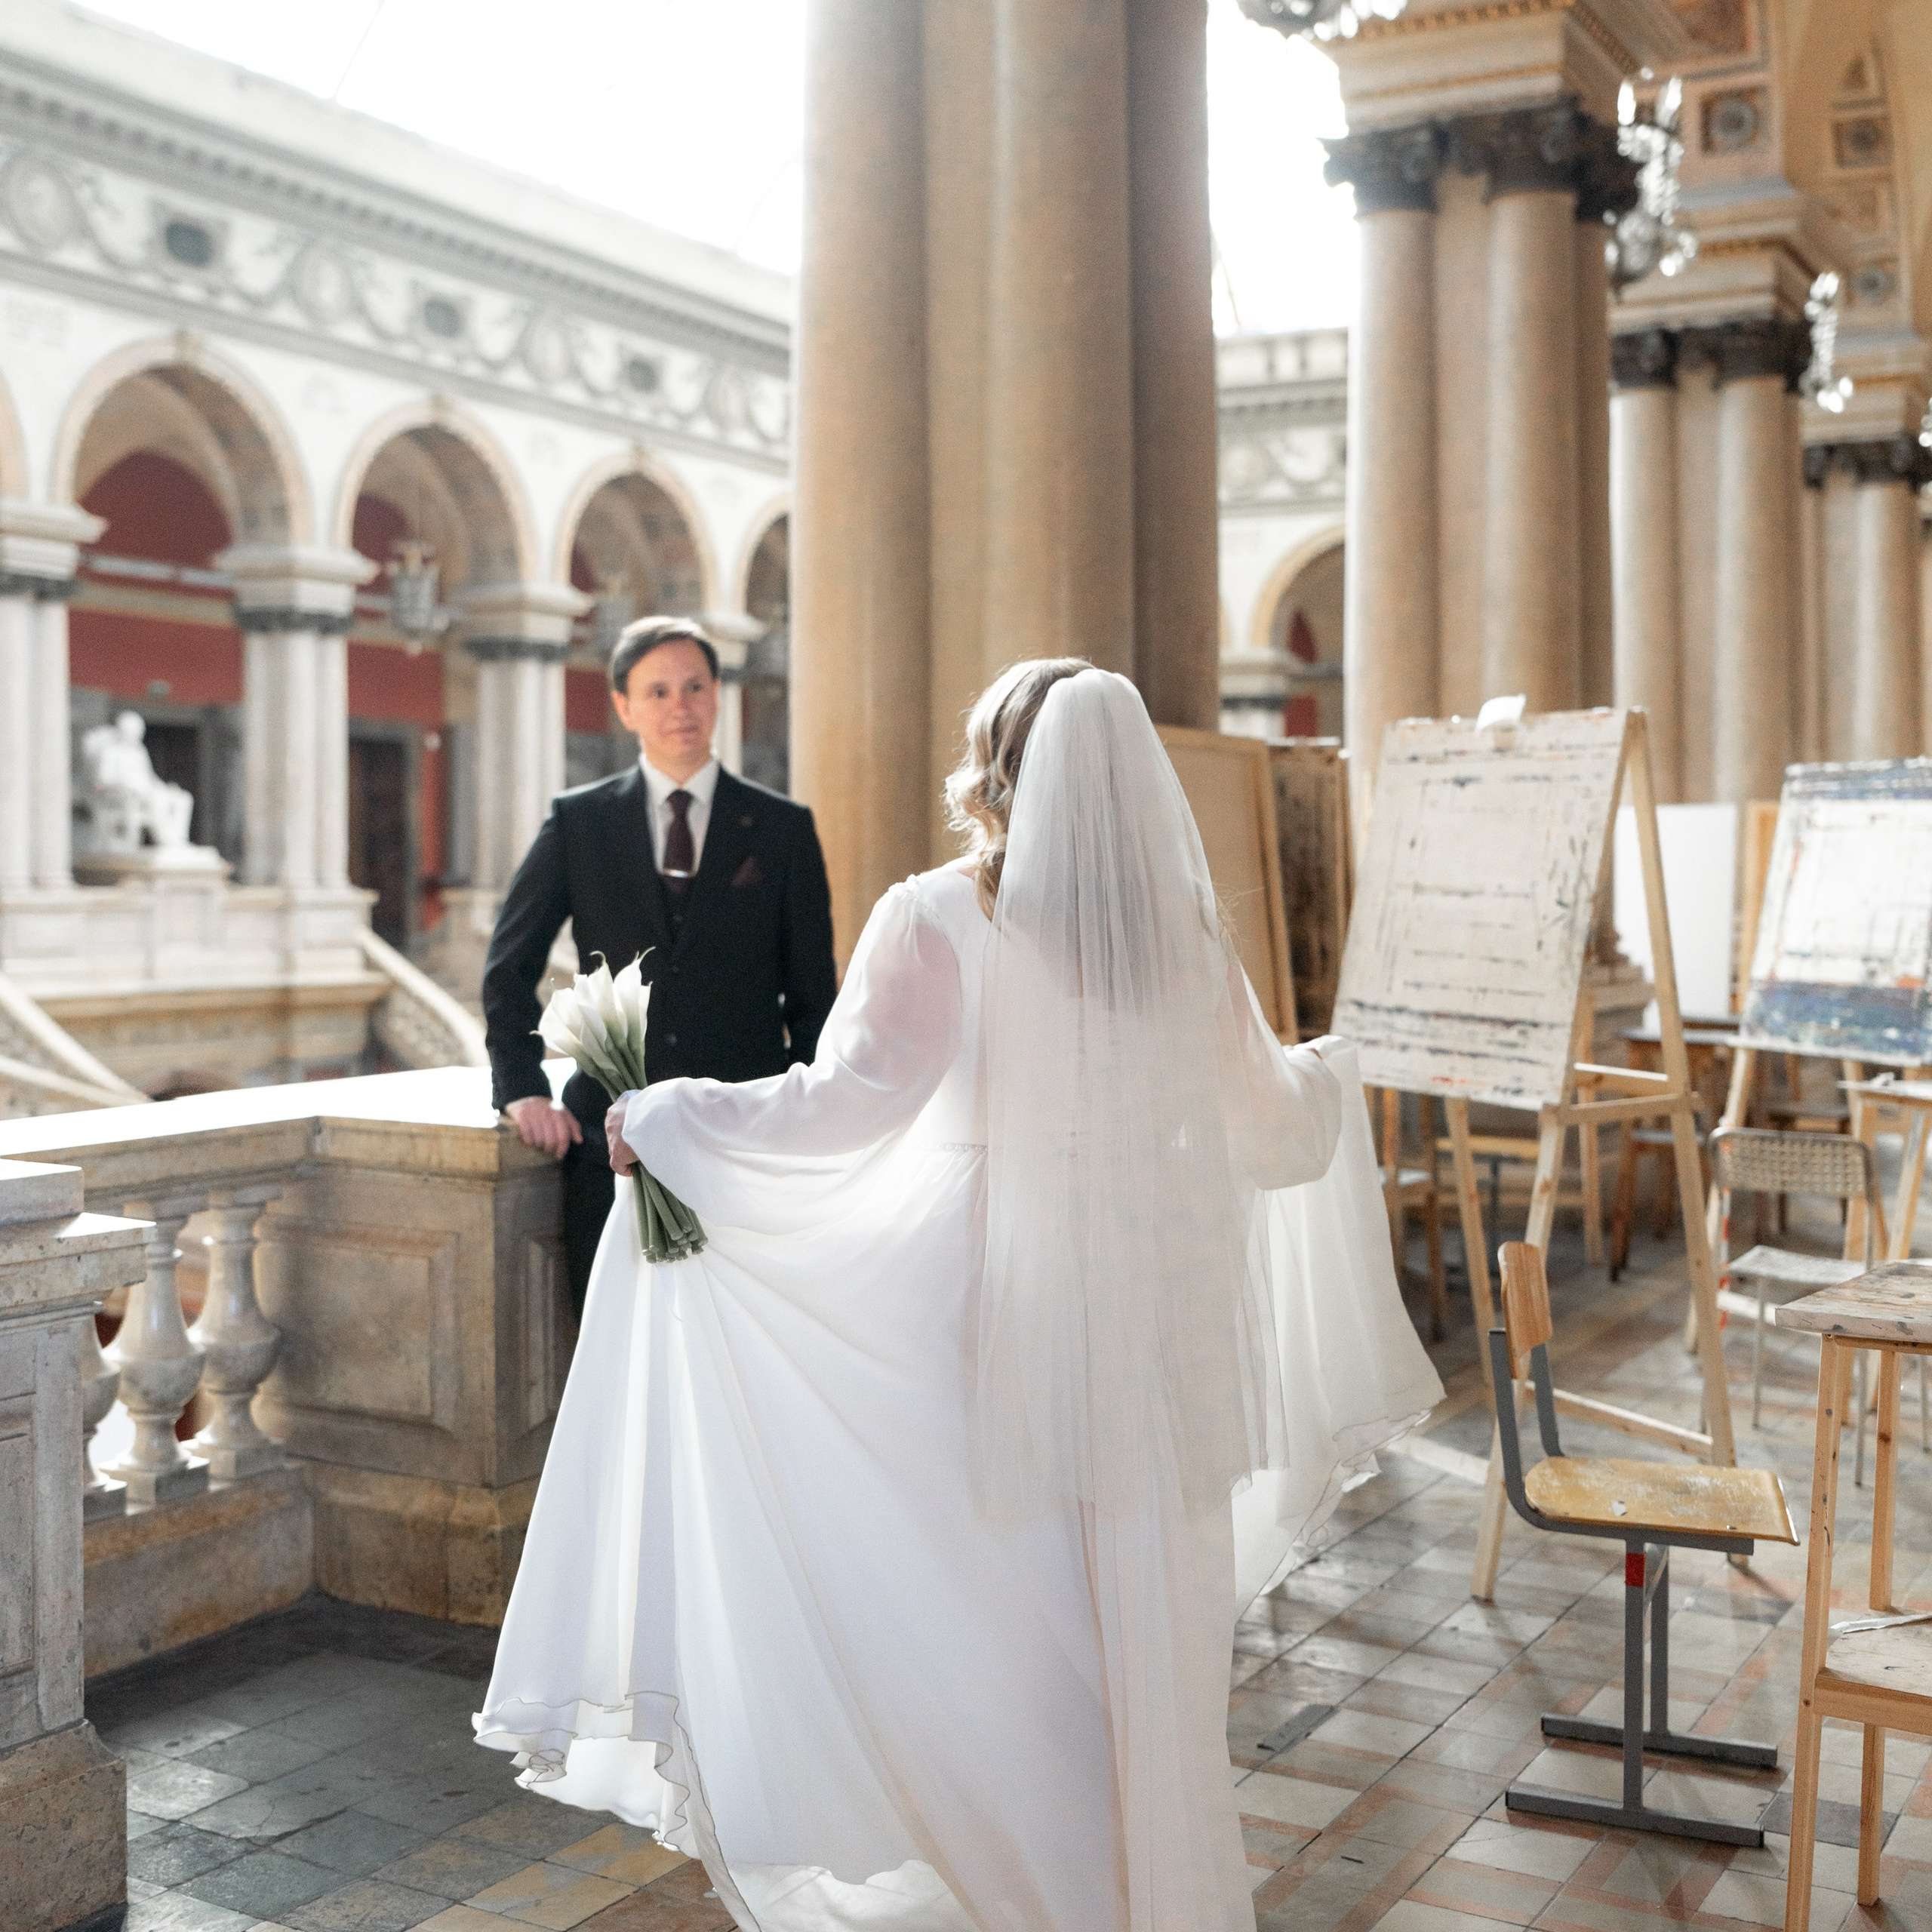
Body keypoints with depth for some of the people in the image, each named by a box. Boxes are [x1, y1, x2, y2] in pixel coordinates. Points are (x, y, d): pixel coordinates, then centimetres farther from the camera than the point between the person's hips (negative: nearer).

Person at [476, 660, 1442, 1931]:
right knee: (1150, 1647, 16)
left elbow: (846, 1101, -21)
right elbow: (1271, 1138, 10)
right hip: (1151, 1339, 4)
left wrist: (660, 1119, -9)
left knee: (1010, 1640, 11)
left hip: (1000, 1326, -3)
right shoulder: (1185, 935, 1)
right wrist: (1332, 1074, 32)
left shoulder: (940, 922, -11)